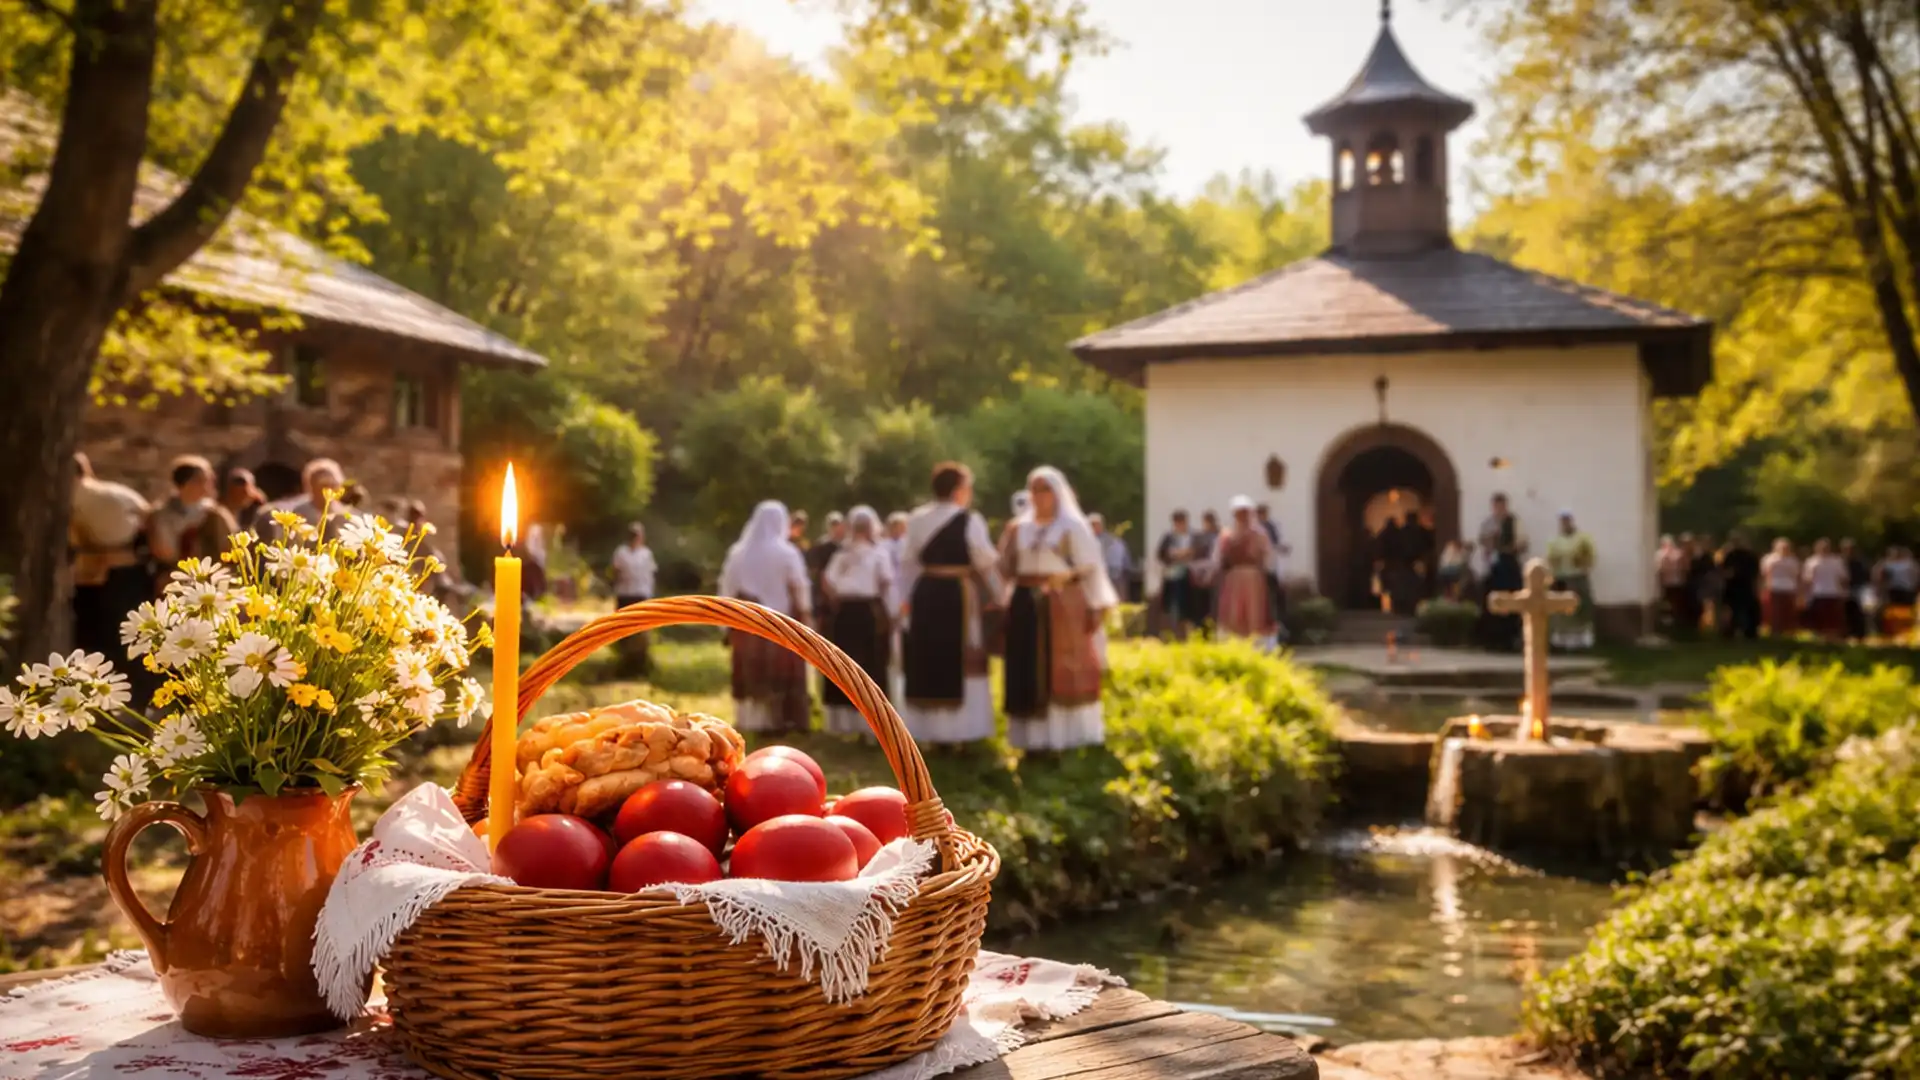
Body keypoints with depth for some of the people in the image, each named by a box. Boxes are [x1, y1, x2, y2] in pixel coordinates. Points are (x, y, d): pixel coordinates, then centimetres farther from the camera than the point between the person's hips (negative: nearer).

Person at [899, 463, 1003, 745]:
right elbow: (987, 562, -5)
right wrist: (996, 594, 9)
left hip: (925, 594, 5)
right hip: (959, 595, -5)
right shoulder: (969, 521, -9)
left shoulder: (916, 520, 8)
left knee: (929, 663, 11)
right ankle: (963, 731, 4)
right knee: (963, 664, 3)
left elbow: (907, 562, 12)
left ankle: (930, 732, 14)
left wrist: (906, 598, 19)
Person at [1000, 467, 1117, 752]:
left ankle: (1068, 735, 4)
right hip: (1026, 607, 4)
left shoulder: (1073, 526, 0)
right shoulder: (1020, 528, 13)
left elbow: (1090, 569, -4)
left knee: (1065, 672, -2)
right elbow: (1006, 568, 14)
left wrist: (1096, 607, -9)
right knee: (1030, 673, 4)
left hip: (1063, 606, -4)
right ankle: (1036, 735, 11)